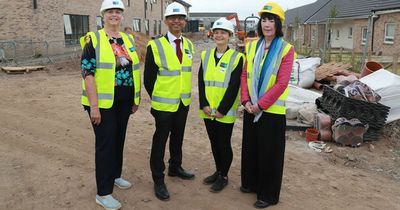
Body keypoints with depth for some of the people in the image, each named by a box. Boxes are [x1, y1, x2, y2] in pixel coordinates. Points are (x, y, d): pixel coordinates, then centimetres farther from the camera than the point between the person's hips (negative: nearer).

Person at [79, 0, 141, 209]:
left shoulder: (128, 39, 9)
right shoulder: (93, 40, -8)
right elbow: (88, 74, -14)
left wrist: (135, 99, 13)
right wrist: (94, 106, -19)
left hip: (124, 101, 6)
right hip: (103, 101, -6)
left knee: (119, 139, 16)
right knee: (105, 143, -2)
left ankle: (115, 175, 35)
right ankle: (103, 193, 9)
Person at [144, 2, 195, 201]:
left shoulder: (189, 45, 4)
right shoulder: (155, 46, -13)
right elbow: (149, 77, -8)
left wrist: (186, 95, 10)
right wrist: (156, 99, -1)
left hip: (183, 102, 5)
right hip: (164, 103, -5)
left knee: (178, 136, 18)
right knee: (160, 140, 4)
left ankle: (175, 167, 37)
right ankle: (158, 179, 16)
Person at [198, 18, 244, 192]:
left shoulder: (236, 57, -7)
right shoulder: (206, 55, 7)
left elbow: (234, 86, -12)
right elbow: (201, 82, 3)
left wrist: (222, 109, -15)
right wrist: (204, 105, -7)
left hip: (225, 112, -5)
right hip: (208, 110, 5)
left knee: (224, 144, 6)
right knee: (214, 142, 16)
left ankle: (224, 176, 24)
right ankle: (218, 171, 34)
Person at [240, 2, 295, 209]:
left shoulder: (286, 49, -11)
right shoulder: (252, 46, 6)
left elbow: (281, 84, -16)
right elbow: (244, 75, 5)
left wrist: (261, 104, -17)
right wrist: (246, 100, -7)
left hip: (272, 110, -5)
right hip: (251, 108, 5)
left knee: (269, 153, 4)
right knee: (250, 147, 17)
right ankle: (251, 183, 37)